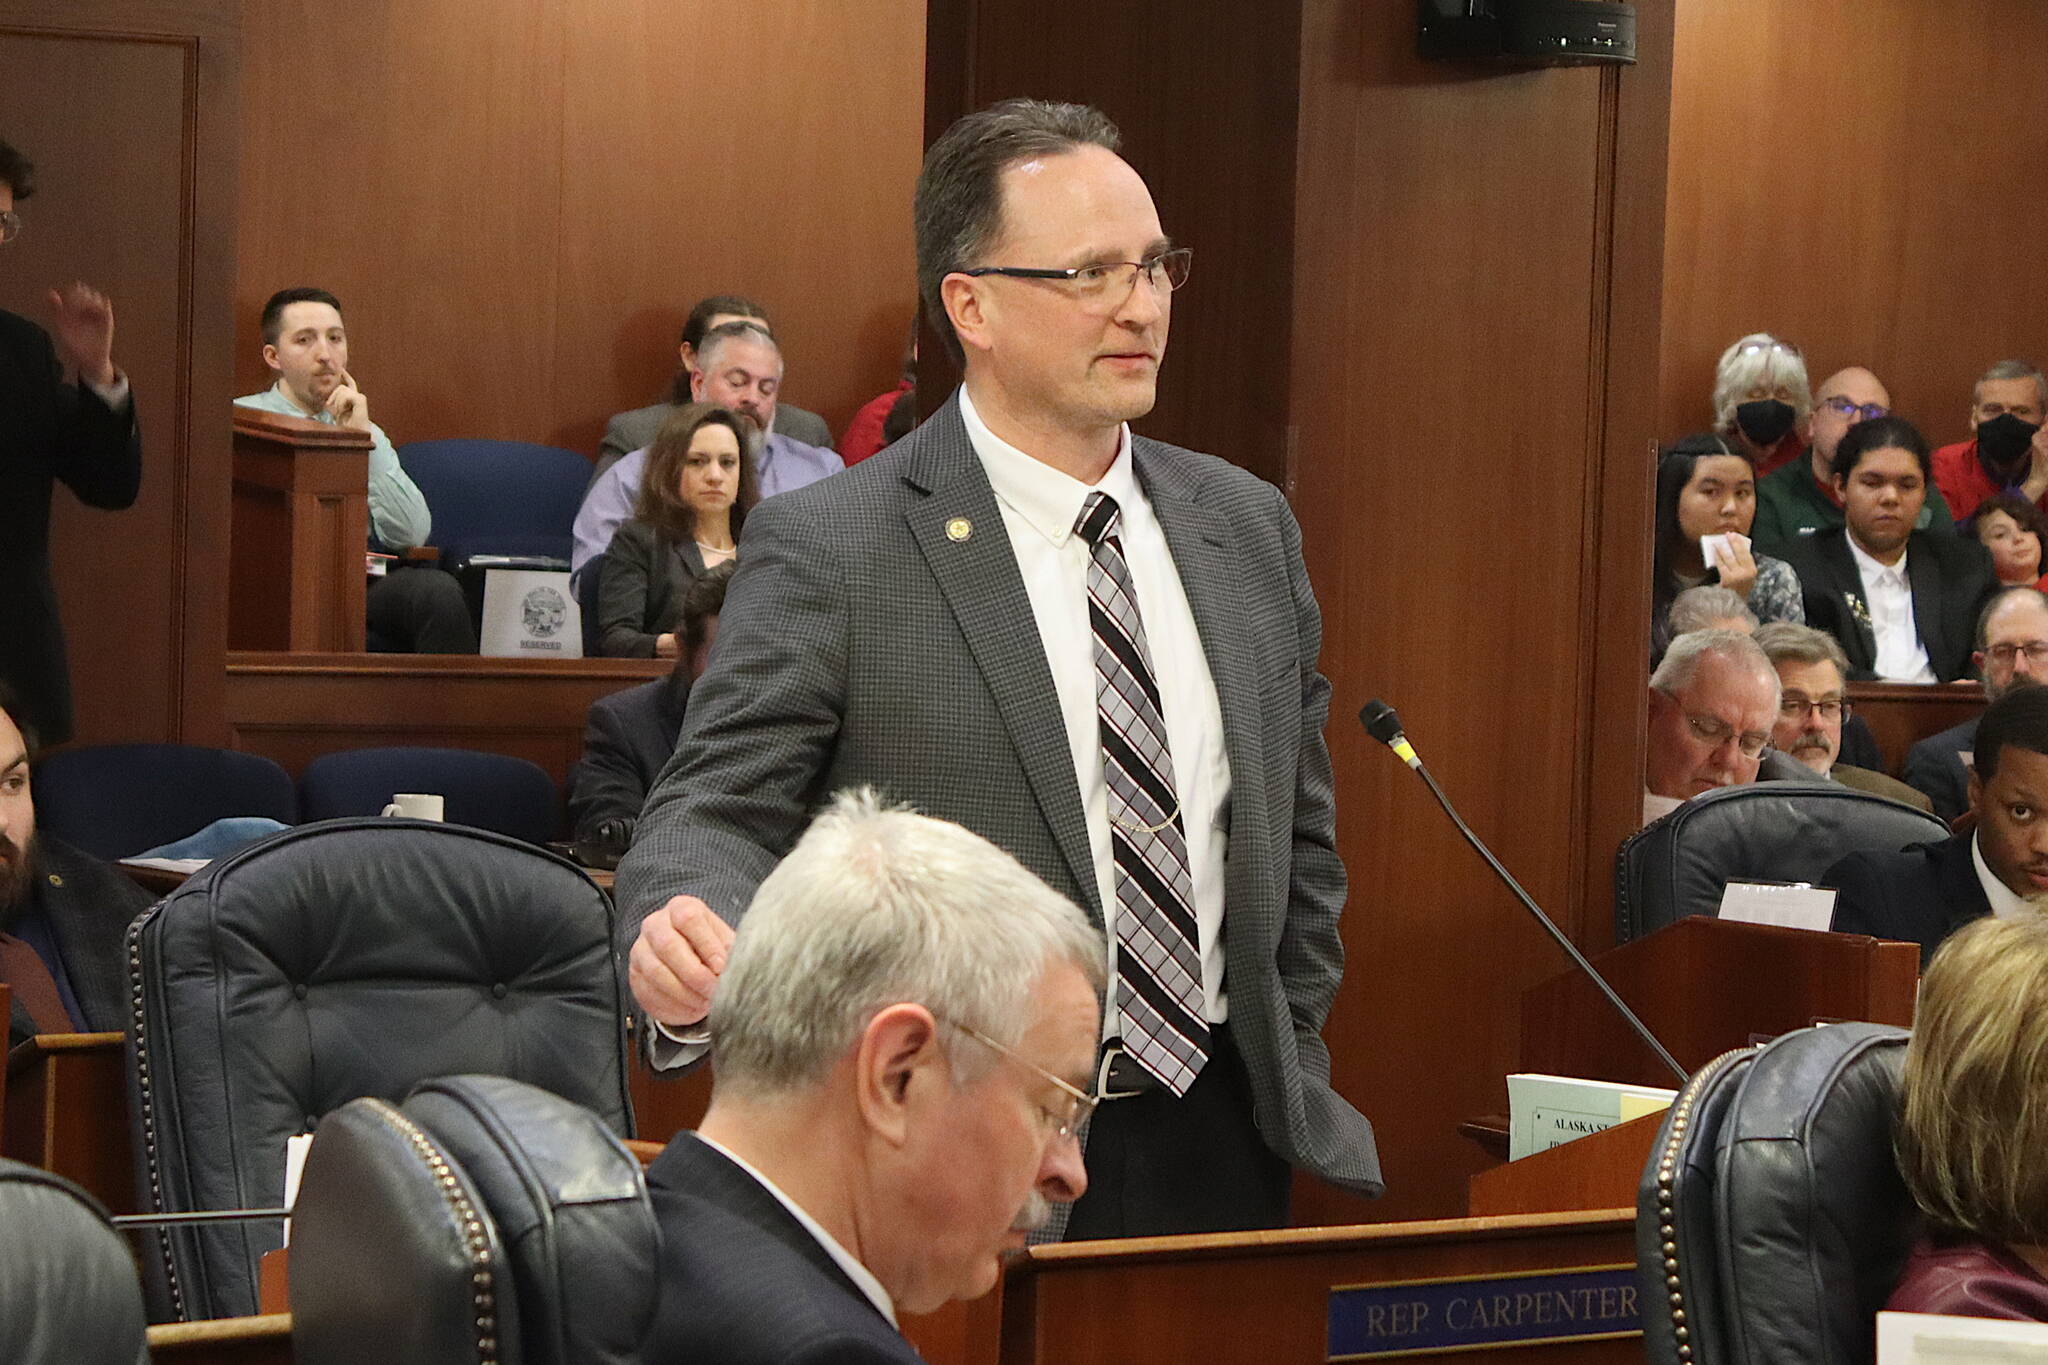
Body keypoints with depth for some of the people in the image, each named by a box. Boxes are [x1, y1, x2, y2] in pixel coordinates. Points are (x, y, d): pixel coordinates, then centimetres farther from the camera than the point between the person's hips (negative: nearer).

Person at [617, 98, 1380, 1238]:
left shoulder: (1248, 526, 9)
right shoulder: (827, 549, -9)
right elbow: (718, 809, -12)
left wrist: (1289, 1081, 12)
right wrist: (684, 938, -34)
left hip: (1218, 1147, 5)